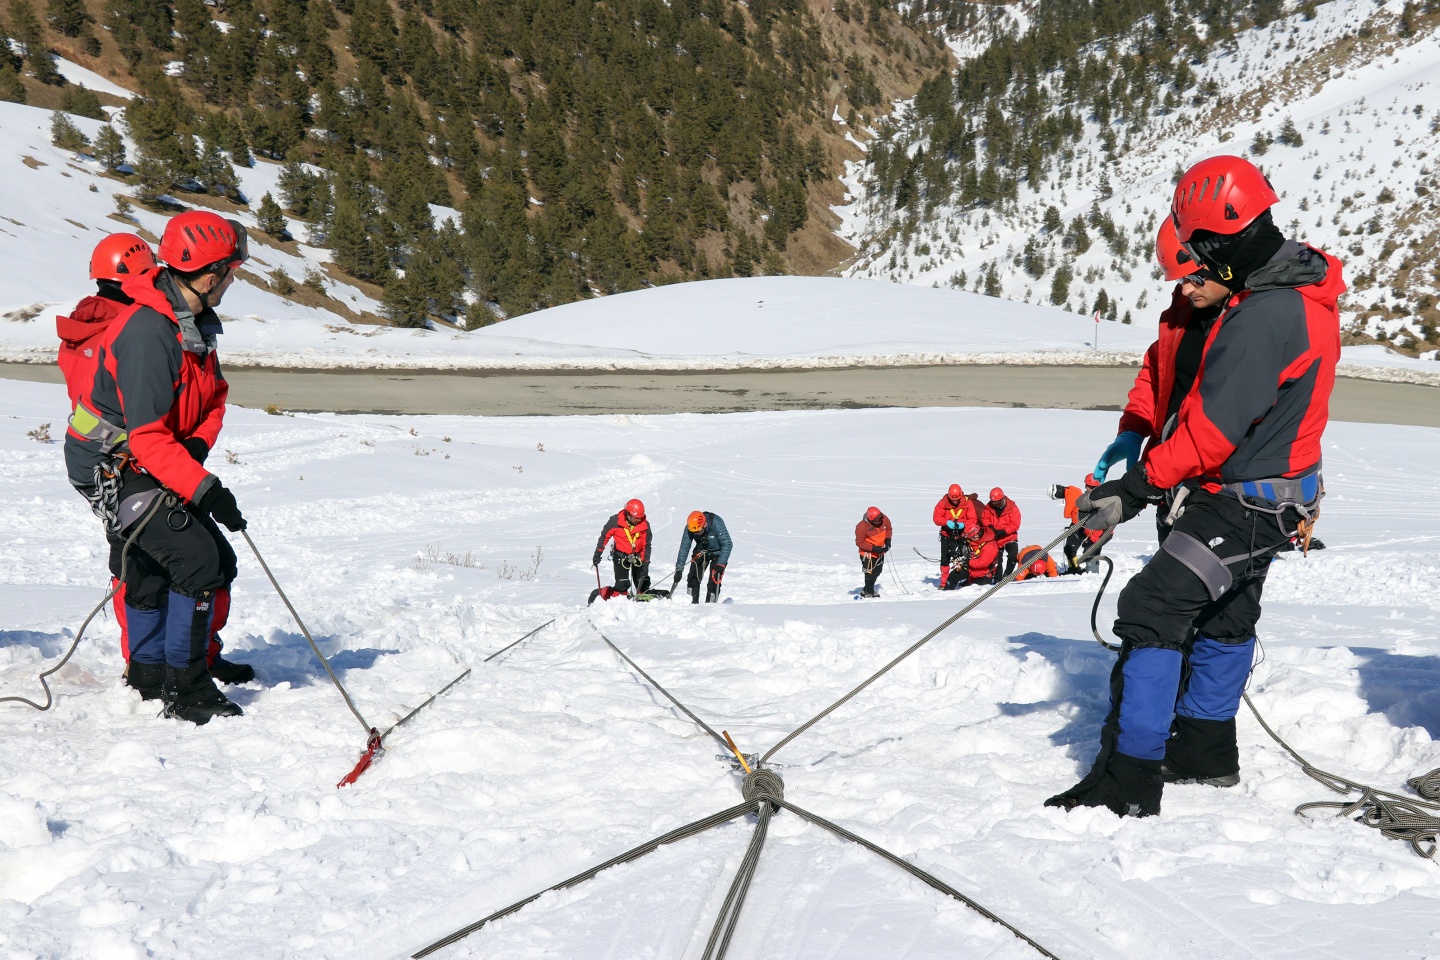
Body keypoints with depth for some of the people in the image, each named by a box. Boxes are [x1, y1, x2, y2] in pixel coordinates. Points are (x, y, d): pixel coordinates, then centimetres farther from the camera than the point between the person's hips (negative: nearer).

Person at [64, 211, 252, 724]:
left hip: (148, 466, 10)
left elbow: (213, 396, 10)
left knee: (219, 563, 8)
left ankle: (149, 676, 22)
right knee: (197, 561, -18)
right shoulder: (147, 333, -27)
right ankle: (186, 692, -6)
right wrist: (204, 488, -33)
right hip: (110, 467, -9)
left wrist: (197, 444, -10)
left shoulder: (197, 321, 4)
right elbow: (148, 437, -30)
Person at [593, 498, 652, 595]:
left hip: (638, 556, 3)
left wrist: (645, 563, -4)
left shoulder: (644, 525, -13)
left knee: (643, 584, 7)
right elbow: (604, 536, -4)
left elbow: (646, 546, -1)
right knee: (622, 585, -13)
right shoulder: (615, 521, -19)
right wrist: (598, 554, -2)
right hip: (621, 556, -3)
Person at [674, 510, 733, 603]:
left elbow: (727, 544, -33)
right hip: (701, 550, 3)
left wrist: (720, 565, -41)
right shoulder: (690, 528, -23)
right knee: (693, 577, -9)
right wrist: (679, 569, -21)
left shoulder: (716, 523, -34)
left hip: (718, 552, -3)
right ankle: (693, 603, 5)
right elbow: (684, 547, -18)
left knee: (714, 580, -16)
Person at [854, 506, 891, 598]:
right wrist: (874, 548, -28)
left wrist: (888, 540, -13)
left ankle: (867, 590, 37)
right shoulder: (861, 527, -29)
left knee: (877, 572, 19)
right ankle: (869, 592, 22)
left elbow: (889, 529, 5)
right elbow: (859, 543, -22)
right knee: (870, 573, 0)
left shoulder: (884, 519, -16)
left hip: (880, 552, 7)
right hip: (868, 553, -7)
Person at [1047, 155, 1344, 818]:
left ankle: (1128, 779, -13)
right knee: (1223, 618, 23)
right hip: (1262, 494, 11)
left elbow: (1213, 431, -27)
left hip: (1241, 502, -11)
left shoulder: (1264, 317, -28)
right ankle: (1205, 751, 39)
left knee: (1151, 612, -14)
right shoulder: (1294, 286, 5)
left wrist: (1134, 490, -22)